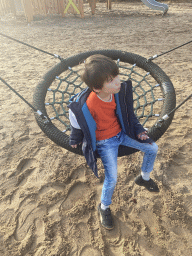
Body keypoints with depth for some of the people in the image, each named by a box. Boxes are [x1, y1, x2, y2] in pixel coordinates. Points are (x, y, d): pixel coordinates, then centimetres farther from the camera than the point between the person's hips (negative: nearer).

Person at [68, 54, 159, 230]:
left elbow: (128, 113, 2)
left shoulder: (120, 91, -17)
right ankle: (104, 208, 24)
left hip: (121, 133, 6)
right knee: (112, 179, -11)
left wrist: (138, 130, 3)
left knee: (152, 148, 8)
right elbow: (77, 124, -11)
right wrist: (75, 141, 6)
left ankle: (144, 178, 36)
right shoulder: (86, 106, -33)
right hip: (104, 143, -5)